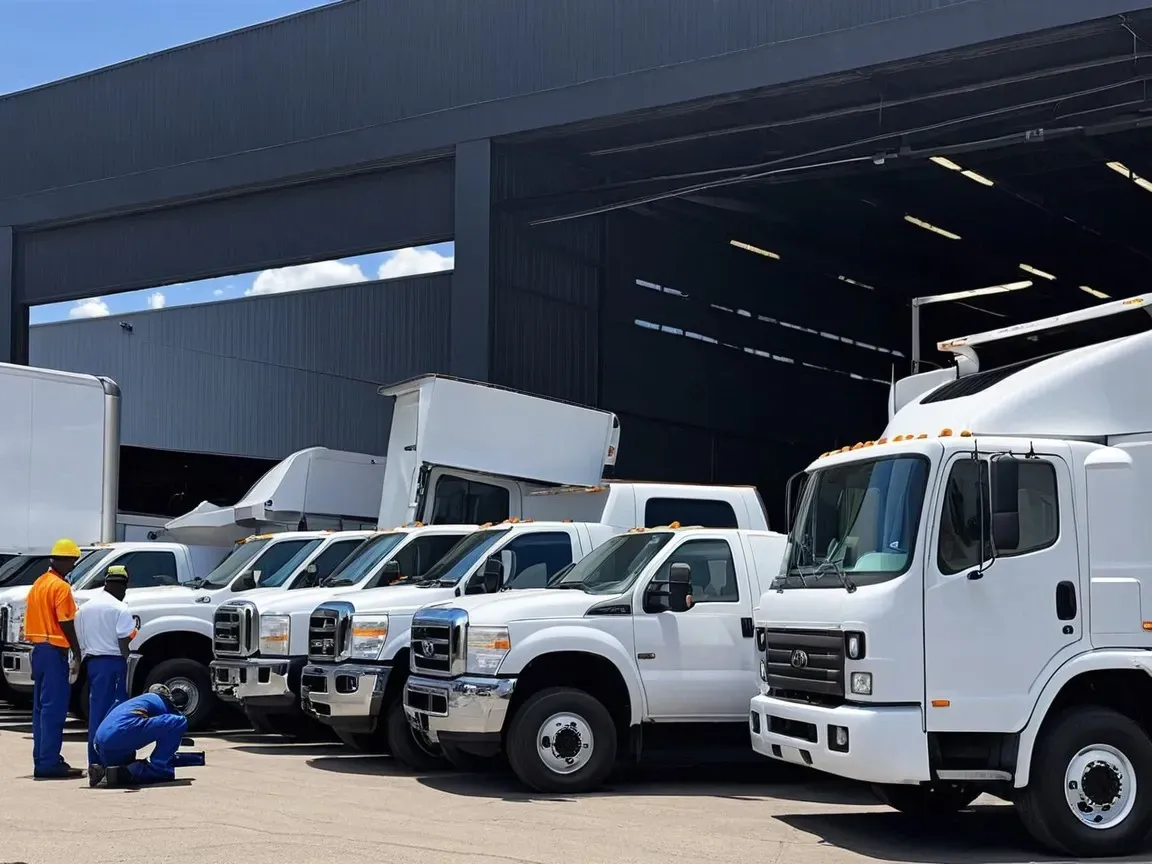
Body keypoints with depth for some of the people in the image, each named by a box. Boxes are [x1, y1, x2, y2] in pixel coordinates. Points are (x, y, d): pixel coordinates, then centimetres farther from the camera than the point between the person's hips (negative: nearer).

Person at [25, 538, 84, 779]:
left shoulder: (39, 584, 15)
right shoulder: (61, 587, -12)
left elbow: (34, 618, 16)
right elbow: (66, 623, -16)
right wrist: (77, 651, -8)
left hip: (38, 648, 9)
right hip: (54, 650, -9)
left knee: (41, 707, 12)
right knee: (54, 708, -8)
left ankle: (42, 760, 16)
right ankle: (48, 763, -10)